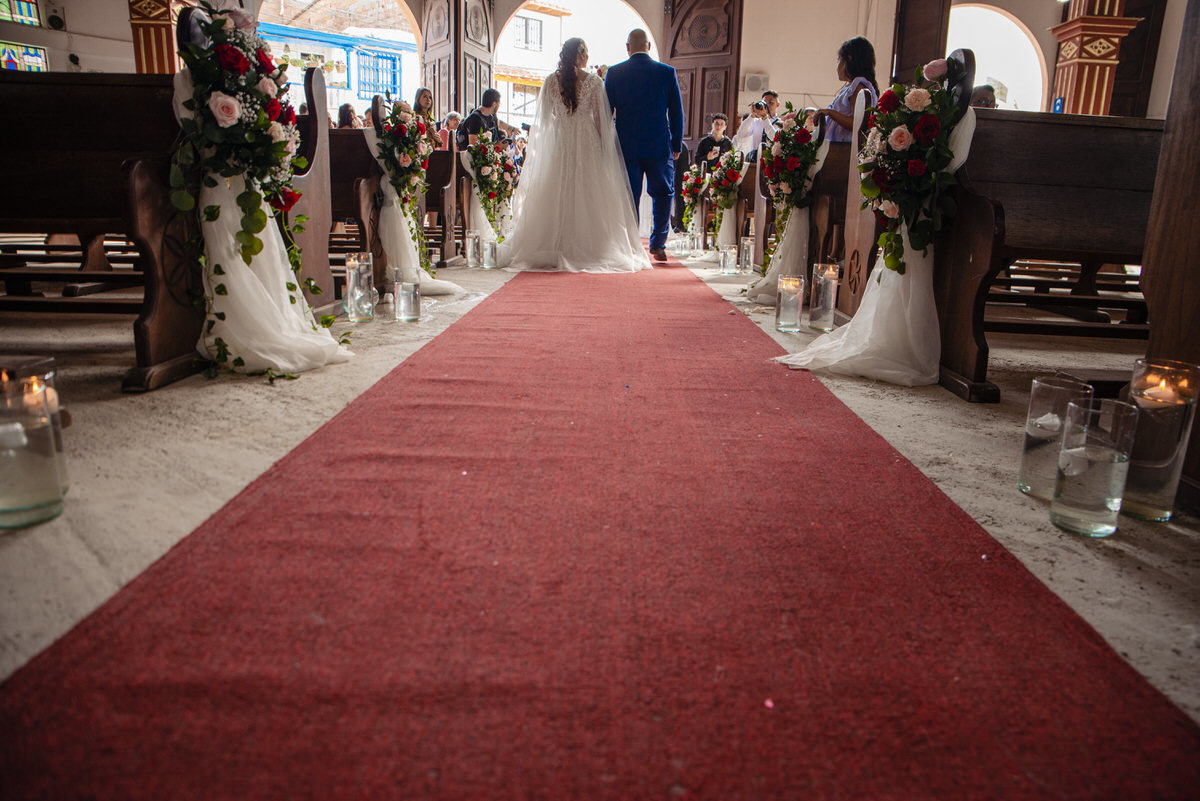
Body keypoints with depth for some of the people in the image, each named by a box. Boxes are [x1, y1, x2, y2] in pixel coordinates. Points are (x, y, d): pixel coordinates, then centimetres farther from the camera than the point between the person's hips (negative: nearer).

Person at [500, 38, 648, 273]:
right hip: (587, 142, -2)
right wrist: (602, 145, 6)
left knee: (557, 194, 5)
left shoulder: (551, 80, 4)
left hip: (558, 143, 2)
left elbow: (544, 117, 8)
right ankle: (589, 249, -1)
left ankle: (554, 249, 2)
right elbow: (601, 118, -1)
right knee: (589, 194, 1)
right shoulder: (594, 81, -1)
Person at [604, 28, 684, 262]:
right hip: (659, 146, 0)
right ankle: (658, 244, 10)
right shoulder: (667, 72, -1)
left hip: (627, 146, 0)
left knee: (629, 197, 6)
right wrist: (677, 144, 10)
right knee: (663, 194, 15)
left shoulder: (614, 73, -1)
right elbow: (677, 111, 2)